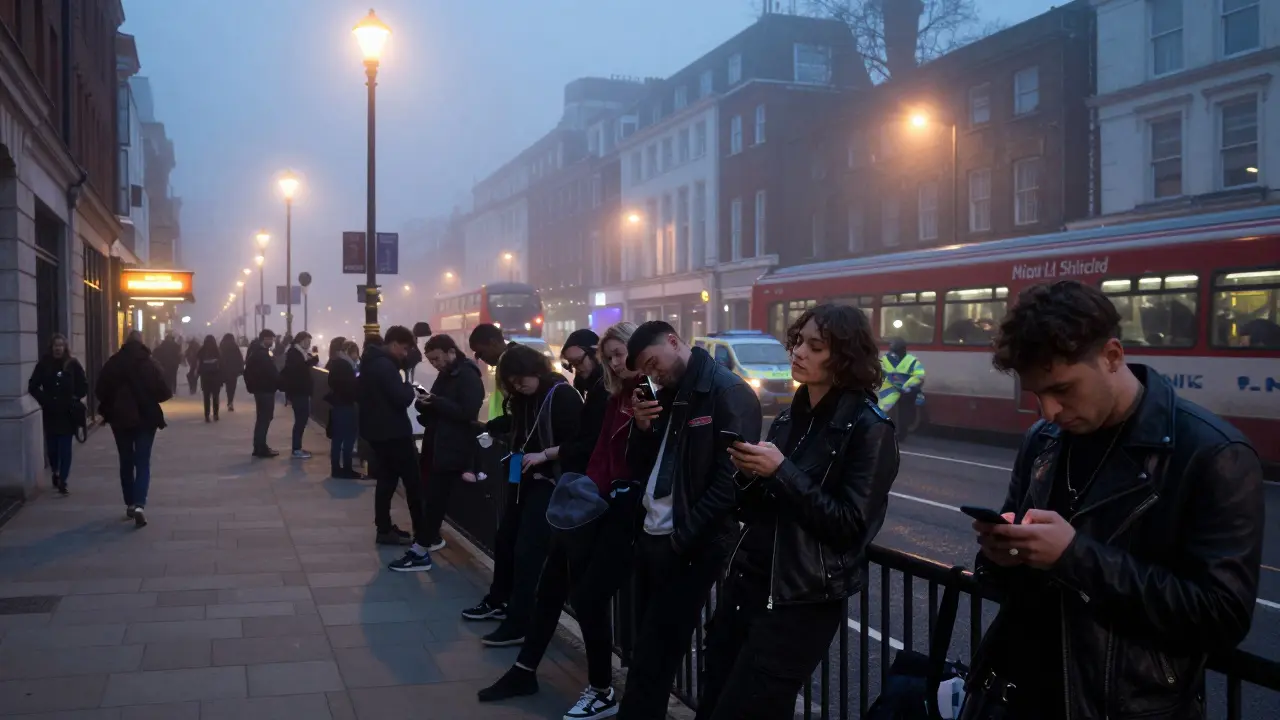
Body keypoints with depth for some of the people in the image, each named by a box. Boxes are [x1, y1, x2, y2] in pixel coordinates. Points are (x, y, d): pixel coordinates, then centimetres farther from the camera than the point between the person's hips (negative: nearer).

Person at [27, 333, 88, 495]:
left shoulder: (73, 364, -2)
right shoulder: (43, 364, 0)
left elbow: (83, 387, 2)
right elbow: (33, 386, 5)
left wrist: (74, 399, -9)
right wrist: (43, 399, -6)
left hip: (68, 413, -2)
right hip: (50, 413, 2)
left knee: (65, 448, -4)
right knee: (52, 447, 9)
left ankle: (62, 480, -3)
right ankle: (56, 473, 34)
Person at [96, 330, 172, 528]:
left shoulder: (112, 363, -3)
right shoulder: (151, 363, -7)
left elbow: (100, 391, -3)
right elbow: (164, 392, -9)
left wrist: (109, 408, 15)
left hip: (120, 418, 2)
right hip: (146, 418, -2)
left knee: (126, 463, 15)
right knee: (143, 463, 1)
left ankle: (130, 504, 21)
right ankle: (139, 504, -16)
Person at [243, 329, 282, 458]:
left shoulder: (256, 351, 14)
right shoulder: (261, 354, -19)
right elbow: (271, 372, -21)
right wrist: (280, 383, -12)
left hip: (261, 388, 10)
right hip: (265, 389, -10)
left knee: (262, 418, 16)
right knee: (264, 418, -5)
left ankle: (260, 446, 22)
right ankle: (261, 448, -1)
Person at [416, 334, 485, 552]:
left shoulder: (469, 377, -13)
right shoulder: (445, 375, 15)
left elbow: (468, 413, -22)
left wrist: (436, 402, -24)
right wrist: (426, 403, -3)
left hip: (454, 449, -8)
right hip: (436, 444, 8)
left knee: (436, 495, -6)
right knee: (429, 493, 8)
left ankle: (430, 538, 5)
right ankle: (429, 536, 18)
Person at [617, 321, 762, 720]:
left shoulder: (729, 393, -12)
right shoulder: (668, 395, 13)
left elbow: (730, 479, -18)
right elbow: (640, 468, 16)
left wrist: (683, 538, -15)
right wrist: (643, 428, -4)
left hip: (690, 547, -8)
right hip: (651, 537, 8)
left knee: (652, 658, -2)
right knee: (649, 651, 14)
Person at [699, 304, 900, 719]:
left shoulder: (869, 429, -10)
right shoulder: (790, 418, 11)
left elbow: (850, 527, -17)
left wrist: (781, 471, -19)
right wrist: (748, 474, -7)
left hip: (800, 604, -7)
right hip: (745, 583, 7)